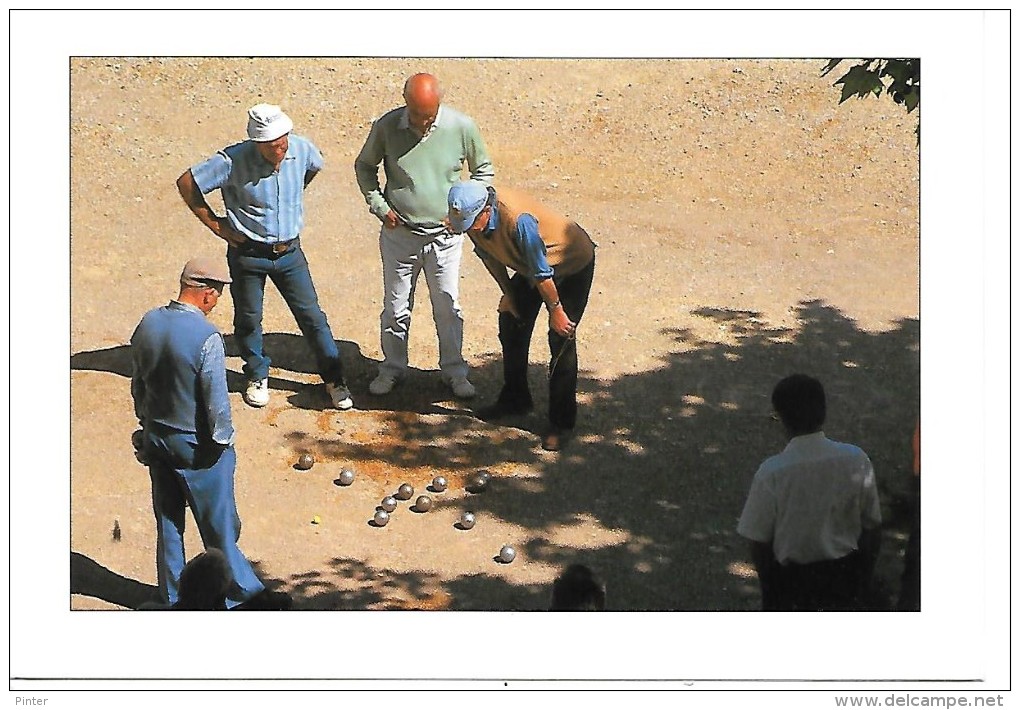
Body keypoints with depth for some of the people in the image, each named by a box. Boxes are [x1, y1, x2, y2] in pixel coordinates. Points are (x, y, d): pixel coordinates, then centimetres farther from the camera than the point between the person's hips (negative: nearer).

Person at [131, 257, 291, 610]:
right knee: (218, 524, 7)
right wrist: (223, 439, -6)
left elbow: (138, 385, 8)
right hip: (196, 446, -6)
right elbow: (216, 399, -20)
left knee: (168, 522, 17)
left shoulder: (147, 325, -3)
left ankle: (172, 595, 27)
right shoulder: (206, 337, -24)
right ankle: (242, 592, 19)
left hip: (155, 438, 6)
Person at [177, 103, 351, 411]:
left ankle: (334, 380, 18)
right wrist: (214, 223, -10)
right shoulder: (234, 161, -24)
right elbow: (187, 183, -16)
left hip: (289, 252, 3)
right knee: (249, 319, 12)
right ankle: (257, 377, 35)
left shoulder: (302, 149, -12)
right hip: (248, 254, -2)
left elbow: (315, 167, 15)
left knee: (312, 316, 5)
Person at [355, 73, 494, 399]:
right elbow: (364, 167, 6)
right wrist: (379, 206, -4)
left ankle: (454, 371, 23)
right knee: (396, 307, 10)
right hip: (399, 234, 0)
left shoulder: (461, 127, -11)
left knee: (448, 307, 8)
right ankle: (392, 368, 27)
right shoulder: (386, 126, -11)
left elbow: (483, 170, 6)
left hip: (445, 234, 0)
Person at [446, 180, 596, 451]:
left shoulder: (518, 220, -42)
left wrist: (555, 310, -21)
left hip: (573, 263, -8)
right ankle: (515, 399, 31)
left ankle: (561, 423, -3)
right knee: (511, 323, 12)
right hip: (530, 267, 8)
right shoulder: (471, 215, -19)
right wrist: (508, 293, 5)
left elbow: (542, 273, -31)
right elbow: (489, 255, 1)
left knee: (561, 339, -10)